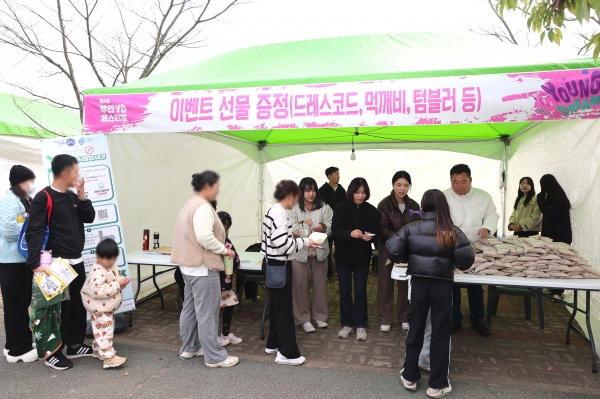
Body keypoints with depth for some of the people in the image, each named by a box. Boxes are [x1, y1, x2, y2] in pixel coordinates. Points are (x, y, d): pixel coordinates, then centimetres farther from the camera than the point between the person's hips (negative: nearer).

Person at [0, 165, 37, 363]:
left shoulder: (25, 201, 16)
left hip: (24, 258, 10)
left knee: (23, 303, 16)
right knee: (16, 305, -2)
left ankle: (17, 344, 28)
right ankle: (17, 349, 8)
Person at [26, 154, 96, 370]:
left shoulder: (73, 197, 10)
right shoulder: (44, 198, -13)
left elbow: (90, 218, 8)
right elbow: (34, 232, -19)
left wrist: (82, 196, -5)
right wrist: (35, 263, -28)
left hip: (77, 262, 8)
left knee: (79, 305, 14)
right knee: (60, 308, 0)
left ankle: (74, 345, 28)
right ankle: (52, 352, 15)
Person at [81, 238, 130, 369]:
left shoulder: (113, 267, 2)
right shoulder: (97, 272, -28)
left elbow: (116, 279, 16)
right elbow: (99, 292, -37)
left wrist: (123, 282, -7)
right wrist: (117, 284, -33)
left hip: (108, 307, 10)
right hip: (99, 308, -10)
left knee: (102, 330, 23)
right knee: (104, 331, -6)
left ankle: (98, 350, 39)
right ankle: (108, 358, -3)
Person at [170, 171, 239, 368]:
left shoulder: (191, 204, 15)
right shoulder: (203, 207, -19)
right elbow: (204, 237, -30)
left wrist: (220, 249, 14)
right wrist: (224, 250, -16)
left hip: (190, 264, 11)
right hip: (202, 267, -11)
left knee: (190, 308, 18)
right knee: (207, 313, -3)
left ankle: (189, 348, 30)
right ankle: (215, 357, 6)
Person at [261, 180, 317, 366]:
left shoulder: (274, 211, 11)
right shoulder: (279, 213, -21)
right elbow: (283, 244, -27)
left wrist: (294, 237, 9)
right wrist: (305, 242, -15)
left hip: (274, 264, 10)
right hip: (278, 266, -10)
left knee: (276, 305, 19)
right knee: (284, 308, -1)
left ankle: (273, 344, 32)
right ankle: (287, 353, 9)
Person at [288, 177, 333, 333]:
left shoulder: (324, 207, -1)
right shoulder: (294, 208, -6)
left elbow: (332, 226, -2)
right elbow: (289, 229, -10)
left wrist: (324, 227, -22)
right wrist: (302, 224, -25)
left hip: (319, 251, 2)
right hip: (300, 251, -2)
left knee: (320, 284, 13)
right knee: (300, 285, 4)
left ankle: (320, 316, 30)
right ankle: (303, 318, 18)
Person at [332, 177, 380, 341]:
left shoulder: (371, 210, -5)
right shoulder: (341, 208, -9)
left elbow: (376, 232, -6)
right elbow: (336, 230, -17)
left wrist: (369, 236, -29)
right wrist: (350, 234, -36)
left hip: (363, 257, 0)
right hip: (343, 256, 0)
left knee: (360, 291, 7)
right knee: (345, 291, 9)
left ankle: (360, 325, 21)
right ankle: (347, 324, 24)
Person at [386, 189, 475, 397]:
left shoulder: (411, 229, -5)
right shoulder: (453, 232, -7)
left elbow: (392, 251, -11)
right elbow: (467, 260, -12)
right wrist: (451, 262, 9)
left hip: (419, 283, 1)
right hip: (442, 285, -1)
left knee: (416, 329, 16)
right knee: (440, 333, 10)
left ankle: (409, 377, 28)